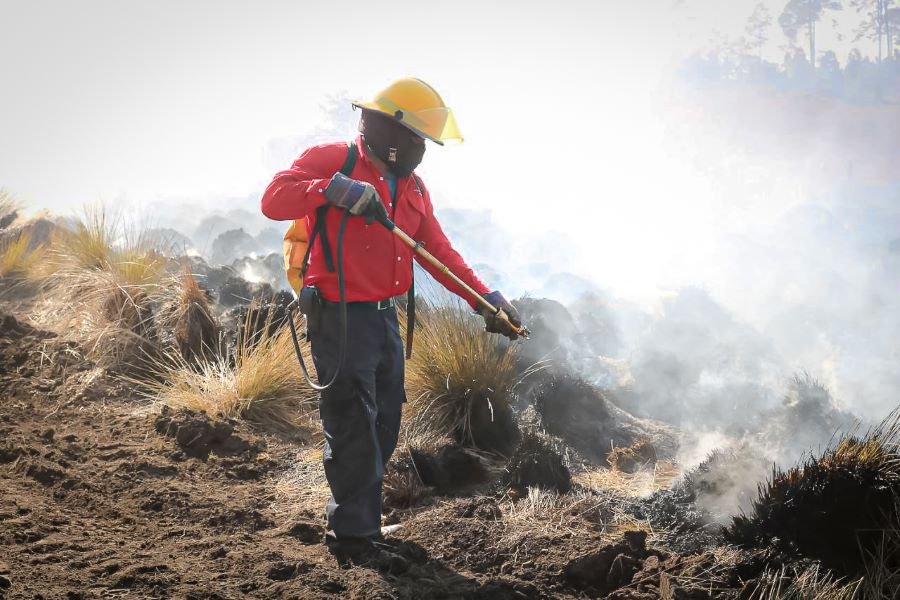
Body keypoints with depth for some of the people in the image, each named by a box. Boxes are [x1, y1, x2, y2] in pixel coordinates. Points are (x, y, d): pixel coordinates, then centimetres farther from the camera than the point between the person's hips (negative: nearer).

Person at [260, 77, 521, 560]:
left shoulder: (412, 187, 12)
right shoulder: (331, 160, -10)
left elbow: (441, 253, 9)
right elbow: (274, 200, -21)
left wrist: (486, 299, 0)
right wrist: (332, 189, -34)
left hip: (385, 319, 8)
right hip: (340, 319, -8)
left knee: (383, 427, 15)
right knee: (354, 428, -4)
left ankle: (350, 515, 28)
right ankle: (353, 531, 7)